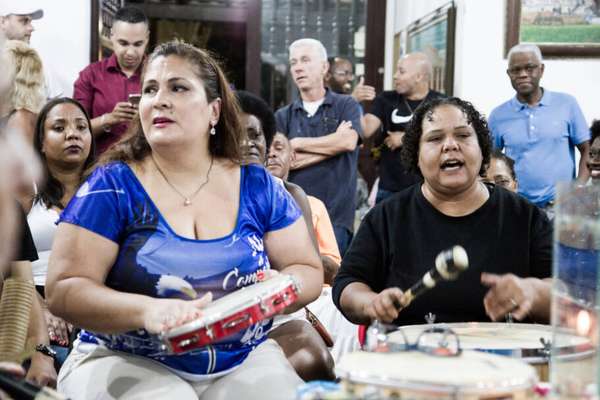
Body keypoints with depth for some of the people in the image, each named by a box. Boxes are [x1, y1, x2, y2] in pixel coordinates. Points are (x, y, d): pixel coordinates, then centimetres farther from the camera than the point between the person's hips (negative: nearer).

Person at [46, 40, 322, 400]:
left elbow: (309, 271, 8)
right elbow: (63, 290, -11)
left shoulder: (258, 187, 4)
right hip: (130, 363, -3)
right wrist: (147, 310, -29)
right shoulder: (112, 186, -4)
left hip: (246, 361, 3)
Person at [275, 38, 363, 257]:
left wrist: (297, 143, -3)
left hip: (335, 215, -2)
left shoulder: (346, 106, 7)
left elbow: (348, 141, -12)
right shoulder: (283, 116, 11)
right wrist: (332, 145, -5)